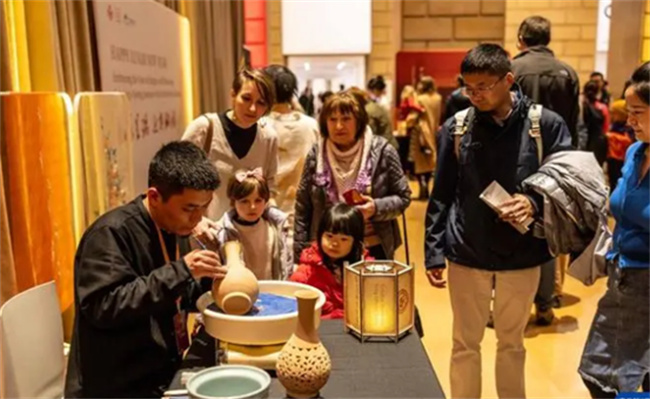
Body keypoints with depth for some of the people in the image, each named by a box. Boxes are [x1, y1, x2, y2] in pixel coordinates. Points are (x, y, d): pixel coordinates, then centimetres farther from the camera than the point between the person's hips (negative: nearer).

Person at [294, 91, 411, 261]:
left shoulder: (381, 151, -7)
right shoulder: (316, 154, -3)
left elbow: (403, 197, 0)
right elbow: (302, 209, 2)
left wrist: (377, 208, -19)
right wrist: (301, 255, 0)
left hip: (374, 249, -1)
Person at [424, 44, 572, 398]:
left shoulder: (546, 125, -6)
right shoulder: (456, 127, -3)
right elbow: (441, 196, 2)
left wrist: (536, 203, -21)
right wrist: (434, 253, -1)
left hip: (522, 256, 0)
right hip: (467, 254, 0)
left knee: (512, 343, 18)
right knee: (465, 344, 13)